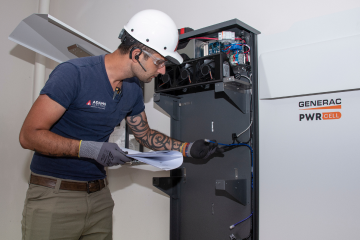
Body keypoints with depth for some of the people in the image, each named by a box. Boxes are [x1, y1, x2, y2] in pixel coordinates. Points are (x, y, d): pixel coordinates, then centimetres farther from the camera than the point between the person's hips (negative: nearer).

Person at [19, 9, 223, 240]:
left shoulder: (133, 90, 3)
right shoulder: (74, 73, -19)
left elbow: (145, 134, 17)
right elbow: (29, 135, -18)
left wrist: (189, 149, 9)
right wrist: (89, 149, -28)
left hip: (99, 195, 6)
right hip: (54, 195, -6)